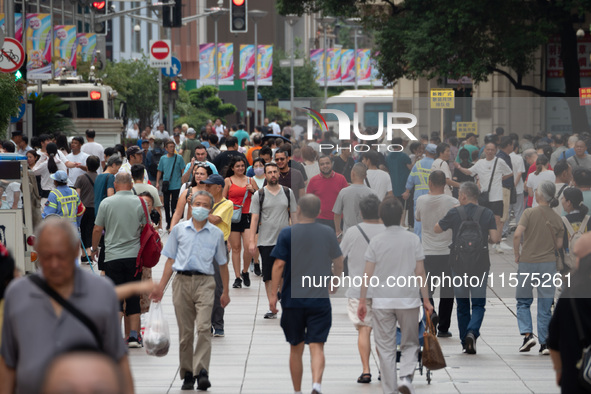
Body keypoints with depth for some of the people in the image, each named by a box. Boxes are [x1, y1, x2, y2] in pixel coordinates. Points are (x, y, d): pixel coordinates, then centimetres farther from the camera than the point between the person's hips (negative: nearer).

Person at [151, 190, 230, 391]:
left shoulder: (216, 234, 10)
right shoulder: (179, 230, 11)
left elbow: (222, 264, 16)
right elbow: (171, 260, 12)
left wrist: (225, 291, 16)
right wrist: (161, 287, 6)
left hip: (205, 283, -1)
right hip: (182, 281, 1)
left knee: (203, 327, -17)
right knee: (185, 331, 4)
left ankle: (202, 371, -21)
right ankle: (187, 374, 12)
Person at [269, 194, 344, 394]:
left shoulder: (287, 234, -4)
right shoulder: (328, 234, 3)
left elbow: (279, 265, -9)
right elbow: (338, 262, 15)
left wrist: (273, 294, -4)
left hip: (292, 299, 0)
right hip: (320, 300, 0)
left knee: (296, 348, 12)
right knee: (317, 346, -4)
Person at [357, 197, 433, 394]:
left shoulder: (376, 241, -3)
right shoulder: (413, 239, -3)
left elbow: (367, 273, -4)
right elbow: (420, 272, -2)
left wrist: (362, 300, 4)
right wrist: (426, 300, 5)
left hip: (381, 302, 0)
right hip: (408, 300, 0)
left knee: (386, 348, 7)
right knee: (410, 344, 13)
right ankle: (406, 377, -10)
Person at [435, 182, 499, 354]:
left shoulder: (455, 213, -5)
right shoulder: (487, 214, -3)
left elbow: (436, 229, 6)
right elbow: (495, 238, -9)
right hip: (480, 265, 0)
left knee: (462, 304, 13)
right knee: (478, 303, 4)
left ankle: (465, 341, 15)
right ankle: (472, 332, -21)